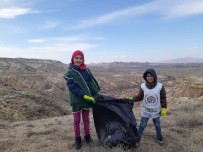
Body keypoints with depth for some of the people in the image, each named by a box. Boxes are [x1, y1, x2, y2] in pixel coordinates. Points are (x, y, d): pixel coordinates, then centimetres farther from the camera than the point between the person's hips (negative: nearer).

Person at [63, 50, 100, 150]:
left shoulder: (86, 70, 1)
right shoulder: (70, 72, -12)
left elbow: (92, 82, 5)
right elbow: (72, 87, -18)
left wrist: (96, 94, 0)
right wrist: (84, 95, -22)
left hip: (87, 98, 4)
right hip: (76, 100, -3)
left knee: (86, 119, 16)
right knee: (76, 120, 10)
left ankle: (87, 136, 33)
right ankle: (77, 139, 27)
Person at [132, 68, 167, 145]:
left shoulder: (160, 86, -15)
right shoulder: (143, 86, -15)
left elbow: (163, 98, -6)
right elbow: (139, 96, -7)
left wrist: (164, 108, -4)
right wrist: (132, 99, -23)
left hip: (156, 111, 1)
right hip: (145, 111, 0)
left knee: (157, 125, 21)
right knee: (142, 125, 9)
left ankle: (159, 137, 47)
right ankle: (137, 139, 26)